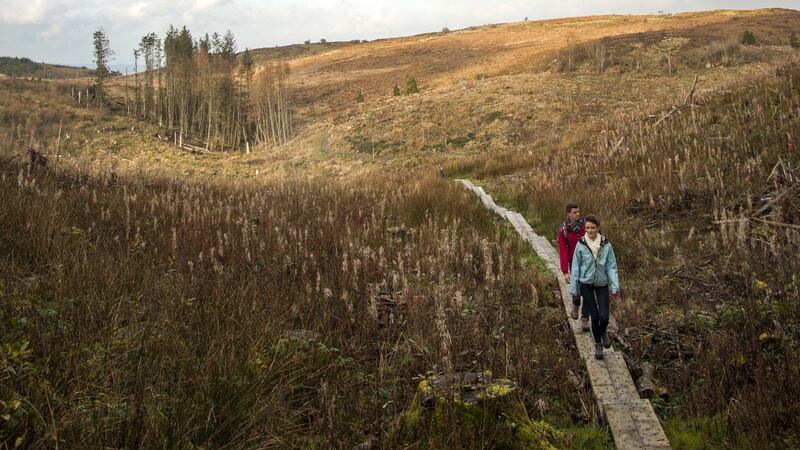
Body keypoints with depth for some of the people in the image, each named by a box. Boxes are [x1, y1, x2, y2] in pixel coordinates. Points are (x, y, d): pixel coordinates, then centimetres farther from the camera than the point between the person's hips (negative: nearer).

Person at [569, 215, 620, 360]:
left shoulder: (606, 245, -7)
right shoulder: (581, 245, -8)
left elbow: (612, 267, -4)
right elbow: (575, 268, -2)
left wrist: (615, 288, -9)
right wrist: (574, 289, 0)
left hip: (602, 284, 0)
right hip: (586, 284, 0)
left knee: (604, 317, -10)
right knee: (594, 316, 2)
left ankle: (603, 332, 26)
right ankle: (598, 345, 24)